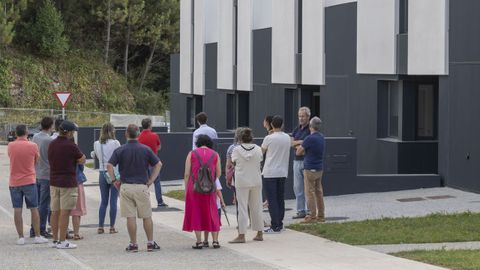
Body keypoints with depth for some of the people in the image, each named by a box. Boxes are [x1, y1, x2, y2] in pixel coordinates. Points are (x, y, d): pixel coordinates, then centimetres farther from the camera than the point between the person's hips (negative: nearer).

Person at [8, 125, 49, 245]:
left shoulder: (10, 146, -3)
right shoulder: (33, 146, -7)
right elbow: (36, 161, 5)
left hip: (14, 182, 1)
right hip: (29, 181, -1)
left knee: (17, 210, 3)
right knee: (34, 209, 6)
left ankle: (20, 237, 2)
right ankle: (37, 236, 7)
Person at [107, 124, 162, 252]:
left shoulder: (120, 150, -2)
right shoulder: (145, 149, 1)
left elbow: (109, 165, -10)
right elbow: (158, 164, 1)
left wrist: (114, 180, 1)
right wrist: (150, 180, 5)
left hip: (126, 187, 0)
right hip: (142, 186, 0)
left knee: (130, 217, 3)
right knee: (147, 216, 8)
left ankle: (133, 244, 5)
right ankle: (151, 243, 10)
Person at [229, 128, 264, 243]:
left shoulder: (237, 150, -10)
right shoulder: (258, 149, -3)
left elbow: (233, 161, 3)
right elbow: (261, 159, 7)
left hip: (242, 181, -3)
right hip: (256, 181, 3)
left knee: (242, 208, -1)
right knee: (257, 207, 12)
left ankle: (241, 235, -3)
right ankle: (260, 233, 16)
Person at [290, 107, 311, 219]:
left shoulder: (310, 130, -6)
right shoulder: (296, 129, 15)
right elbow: (291, 143, 5)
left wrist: (297, 145, -7)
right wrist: (301, 142, -11)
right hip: (297, 160, 7)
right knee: (297, 187, 7)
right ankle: (301, 211, 12)